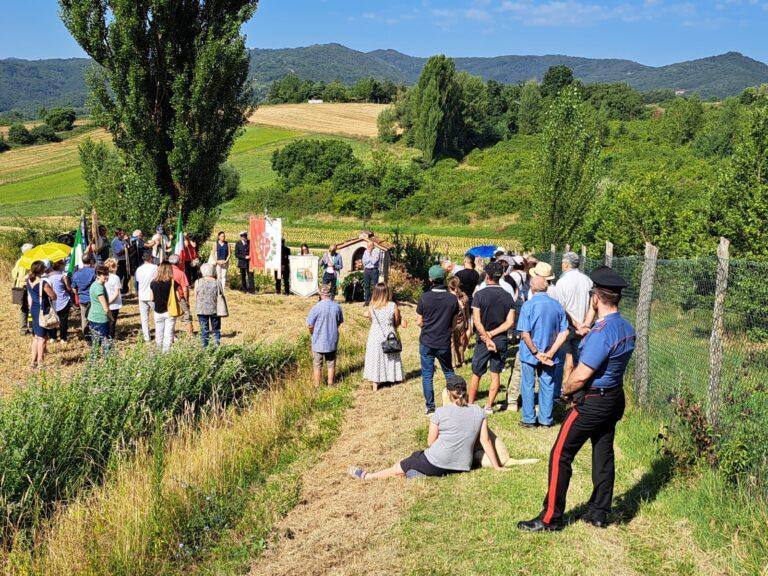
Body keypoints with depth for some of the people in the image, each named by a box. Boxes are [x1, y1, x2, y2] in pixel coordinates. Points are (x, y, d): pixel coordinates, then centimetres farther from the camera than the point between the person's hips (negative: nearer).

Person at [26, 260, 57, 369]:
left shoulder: (29, 280, 0)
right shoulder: (43, 283, -22)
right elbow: (54, 297, -14)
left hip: (33, 310, 8)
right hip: (42, 311, -8)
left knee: (35, 337, 18)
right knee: (42, 338, 1)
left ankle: (34, 361, 25)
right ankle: (40, 364, 5)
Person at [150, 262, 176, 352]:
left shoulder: (153, 283, -4)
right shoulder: (173, 283, -11)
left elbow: (152, 299, 1)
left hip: (158, 312, 3)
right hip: (170, 311, -2)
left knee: (159, 334, 14)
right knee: (168, 334, 2)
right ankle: (166, 352, 1)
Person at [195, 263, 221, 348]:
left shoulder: (198, 282, -7)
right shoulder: (217, 283, -8)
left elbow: (195, 297, -2)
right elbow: (220, 297, -3)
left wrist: (197, 308, 13)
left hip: (201, 310, 0)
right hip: (214, 309, 0)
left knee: (204, 329, 8)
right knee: (216, 329, 13)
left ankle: (205, 347, 9)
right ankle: (217, 346, 11)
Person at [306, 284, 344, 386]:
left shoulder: (317, 307, -19)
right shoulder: (337, 307, -8)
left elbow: (310, 325, -13)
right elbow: (340, 322, 7)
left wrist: (313, 333, 8)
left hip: (318, 342, -3)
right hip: (332, 341, 3)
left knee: (317, 365, 11)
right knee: (331, 364, 17)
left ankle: (317, 386, 19)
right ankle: (330, 385, 27)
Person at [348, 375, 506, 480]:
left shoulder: (440, 413, -8)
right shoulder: (479, 412, -1)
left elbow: (431, 441, 0)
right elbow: (486, 441, 0)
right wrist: (497, 467, 8)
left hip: (436, 463, -4)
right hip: (462, 467, 4)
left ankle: (366, 477, 26)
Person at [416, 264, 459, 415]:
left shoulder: (424, 298, -12)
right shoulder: (453, 299, -7)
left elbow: (419, 322, -4)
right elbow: (454, 324, 2)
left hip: (426, 342, -2)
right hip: (444, 343, 2)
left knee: (427, 375, 6)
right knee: (449, 372, 20)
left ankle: (430, 407, 7)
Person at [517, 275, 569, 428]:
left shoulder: (528, 305, -16)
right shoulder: (557, 305, -3)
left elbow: (525, 334, -20)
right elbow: (565, 332, -4)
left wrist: (536, 353, -13)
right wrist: (550, 352, -9)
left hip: (530, 354, -3)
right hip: (549, 354, 3)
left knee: (528, 386, 10)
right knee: (547, 385, 14)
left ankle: (529, 419, 16)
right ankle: (546, 419, 21)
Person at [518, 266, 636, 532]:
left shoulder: (601, 332, -25)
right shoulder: (628, 329, 3)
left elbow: (581, 375, -22)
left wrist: (566, 389, -5)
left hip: (590, 402, -9)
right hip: (615, 398, 9)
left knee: (560, 455, 0)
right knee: (603, 455, 16)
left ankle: (550, 517, 6)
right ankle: (599, 513, 26)